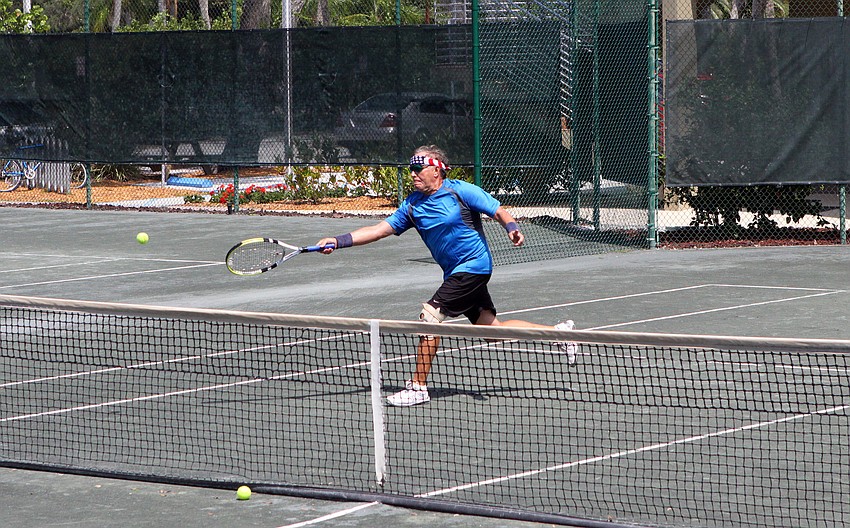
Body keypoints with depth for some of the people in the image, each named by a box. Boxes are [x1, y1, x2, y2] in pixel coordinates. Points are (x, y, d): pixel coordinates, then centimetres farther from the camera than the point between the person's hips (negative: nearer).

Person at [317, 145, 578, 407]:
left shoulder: (461, 191, -11)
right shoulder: (412, 205, 7)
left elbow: (499, 212, -8)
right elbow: (381, 229, 5)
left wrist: (512, 229, -30)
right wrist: (339, 241, -5)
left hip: (473, 266, -7)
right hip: (455, 273, 7)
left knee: (430, 315, -15)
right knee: (492, 327, 8)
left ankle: (418, 386, -7)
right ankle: (558, 331, 24)